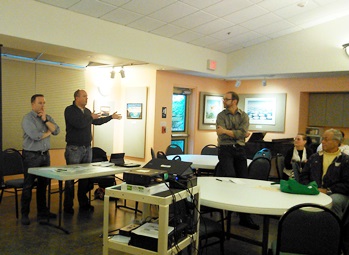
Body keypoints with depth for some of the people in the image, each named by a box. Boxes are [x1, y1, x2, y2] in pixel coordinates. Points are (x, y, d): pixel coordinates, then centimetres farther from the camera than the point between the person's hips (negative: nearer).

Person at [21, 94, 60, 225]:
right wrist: (48, 132, -4)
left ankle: (42, 211, 24)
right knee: (28, 186, -1)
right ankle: (24, 214, 9)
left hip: (45, 154, 6)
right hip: (31, 156, -6)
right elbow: (35, 136, -21)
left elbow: (56, 131, -3)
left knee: (43, 184, 13)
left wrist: (45, 120, -12)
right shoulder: (27, 118, -9)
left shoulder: (48, 117, 11)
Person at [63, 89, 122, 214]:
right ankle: (68, 206, 8)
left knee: (85, 177, 11)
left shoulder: (87, 111, 14)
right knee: (70, 178, -2)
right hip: (74, 149, -7)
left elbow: (97, 122, 28)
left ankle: (83, 203, 21)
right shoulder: (69, 110, -8)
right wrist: (91, 117, -7)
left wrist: (111, 117, 29)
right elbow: (79, 124, -21)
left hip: (87, 148, 7)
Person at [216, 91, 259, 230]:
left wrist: (226, 131, -18)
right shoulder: (221, 115, 3)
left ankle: (245, 217, 12)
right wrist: (236, 133, -10)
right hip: (225, 149, -2)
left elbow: (242, 133, -11)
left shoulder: (243, 116, 5)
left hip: (239, 149, 2)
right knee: (230, 176, -21)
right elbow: (221, 135, -10)